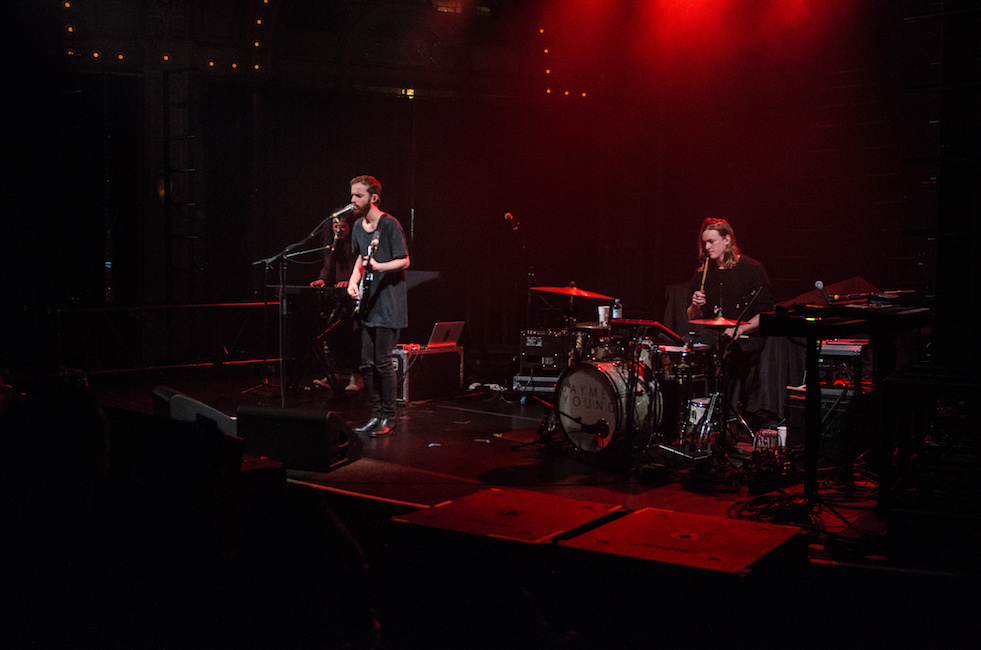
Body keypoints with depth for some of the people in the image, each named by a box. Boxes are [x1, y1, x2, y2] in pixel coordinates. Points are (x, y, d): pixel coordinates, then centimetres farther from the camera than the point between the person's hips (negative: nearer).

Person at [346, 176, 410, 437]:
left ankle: (388, 418, 5)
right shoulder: (359, 225, 12)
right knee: (367, 364, 9)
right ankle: (376, 414, 19)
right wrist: (354, 280, 8)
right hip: (368, 303, 8)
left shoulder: (389, 224, -12)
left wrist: (378, 267, -27)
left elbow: (404, 261, -12)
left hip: (389, 304, -8)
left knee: (383, 362, -6)